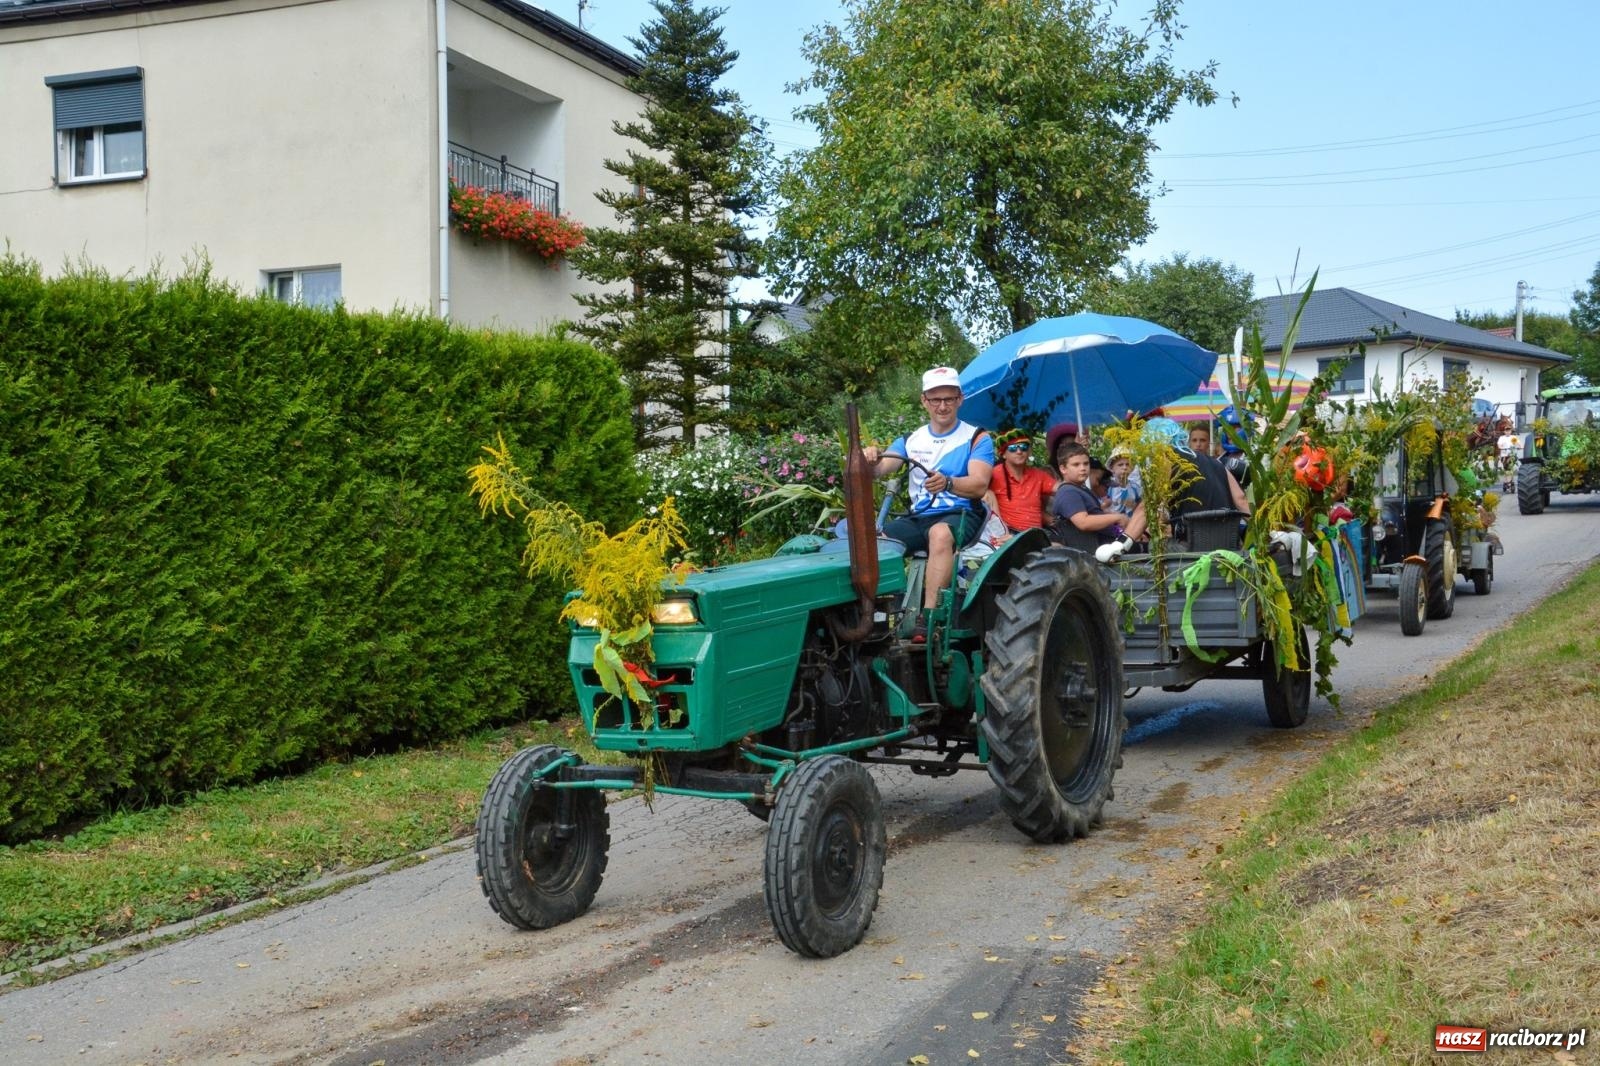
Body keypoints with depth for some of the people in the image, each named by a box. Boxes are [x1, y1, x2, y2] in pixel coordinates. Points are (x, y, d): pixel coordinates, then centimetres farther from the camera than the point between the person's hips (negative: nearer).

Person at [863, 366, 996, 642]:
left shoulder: (977, 438, 3)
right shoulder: (911, 440, 14)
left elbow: (979, 485, -12)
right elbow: (878, 470, 0)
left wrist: (947, 483, -34)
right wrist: (869, 461, -25)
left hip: (961, 514, -4)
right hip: (918, 517, 4)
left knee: (940, 533, -39)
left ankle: (928, 618, -45)